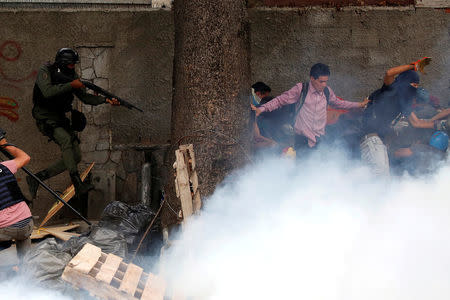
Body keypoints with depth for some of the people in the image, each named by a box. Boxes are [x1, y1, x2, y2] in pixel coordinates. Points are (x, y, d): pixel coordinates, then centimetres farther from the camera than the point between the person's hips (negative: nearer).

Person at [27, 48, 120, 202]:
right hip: (45, 118, -7)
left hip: (60, 118, 7)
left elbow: (84, 96, 6)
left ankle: (36, 178, 5)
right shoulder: (45, 71, -12)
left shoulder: (72, 75, 6)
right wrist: (71, 85, -30)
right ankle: (78, 184, -35)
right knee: (66, 139, -33)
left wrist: (106, 100, -7)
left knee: (76, 157, -2)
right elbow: (48, 92, -29)